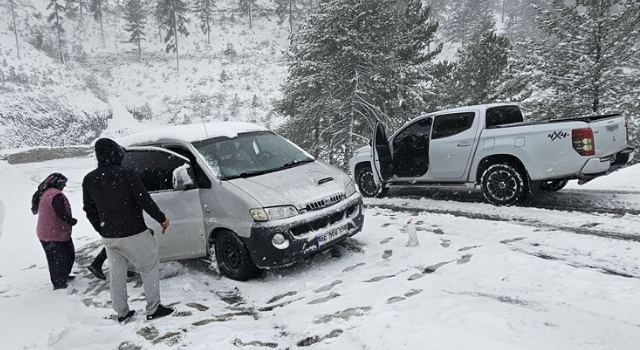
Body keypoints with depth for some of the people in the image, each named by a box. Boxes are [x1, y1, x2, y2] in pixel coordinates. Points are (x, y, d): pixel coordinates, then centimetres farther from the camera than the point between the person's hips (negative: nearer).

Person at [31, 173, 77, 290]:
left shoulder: (42, 194, 11)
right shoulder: (56, 195, -22)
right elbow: (61, 214, -26)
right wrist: (72, 221, -9)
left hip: (44, 234, 10)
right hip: (57, 234, -10)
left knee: (54, 258, 22)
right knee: (63, 258, 2)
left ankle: (59, 279, 37)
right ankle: (60, 283, 8)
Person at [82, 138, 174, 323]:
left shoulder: (89, 179, 2)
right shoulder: (127, 174, -16)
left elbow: (89, 210, 10)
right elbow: (145, 200, -16)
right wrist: (161, 218, -3)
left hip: (108, 237, 6)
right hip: (133, 234, -6)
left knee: (117, 274, 18)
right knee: (149, 268, 9)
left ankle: (122, 313, 27)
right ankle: (153, 309, 12)